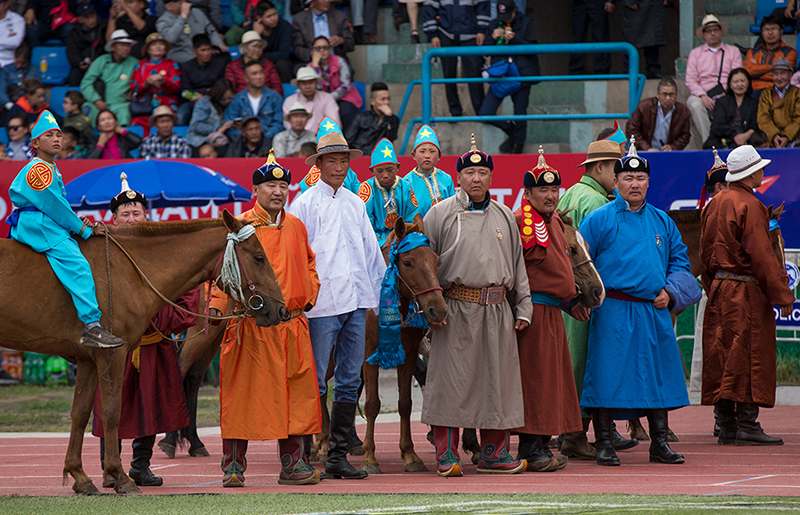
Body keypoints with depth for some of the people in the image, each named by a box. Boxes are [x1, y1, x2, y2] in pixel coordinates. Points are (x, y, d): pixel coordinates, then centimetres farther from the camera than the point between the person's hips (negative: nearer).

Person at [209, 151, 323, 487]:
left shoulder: (296, 227, 13)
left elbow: (309, 264, 25)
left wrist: (309, 296, 11)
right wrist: (217, 307, -20)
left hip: (293, 322, 5)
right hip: (251, 324, -5)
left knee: (296, 392, 5)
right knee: (242, 394, -2)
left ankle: (292, 463, 11)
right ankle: (233, 465, 3)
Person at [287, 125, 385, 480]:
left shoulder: (355, 204, 16)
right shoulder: (305, 204, -1)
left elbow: (371, 251, 21)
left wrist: (377, 295, 16)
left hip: (356, 303, 6)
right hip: (321, 303, -6)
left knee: (350, 381, 6)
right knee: (314, 382, -6)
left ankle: (338, 456, 10)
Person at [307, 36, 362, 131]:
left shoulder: (339, 62, -2)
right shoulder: (310, 66, 2)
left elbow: (345, 86, -9)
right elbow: (317, 87, -13)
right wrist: (315, 64, -13)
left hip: (344, 99, -1)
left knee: (345, 113, -35)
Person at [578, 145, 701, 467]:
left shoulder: (662, 222, 14)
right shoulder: (599, 220, 1)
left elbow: (679, 260, 19)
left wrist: (669, 291, 3)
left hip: (655, 311, 4)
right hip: (613, 311, -4)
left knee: (658, 376, 6)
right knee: (608, 376, -6)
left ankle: (659, 443, 13)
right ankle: (604, 443, 1)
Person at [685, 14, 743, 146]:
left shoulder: (733, 51, 20)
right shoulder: (695, 53, 20)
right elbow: (690, 80, 7)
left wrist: (726, 94, -12)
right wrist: (703, 96, -13)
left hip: (726, 95, -1)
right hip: (703, 94, 1)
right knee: (694, 104, -36)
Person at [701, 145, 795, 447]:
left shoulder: (714, 204, 11)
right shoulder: (749, 206, -14)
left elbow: (705, 252, 17)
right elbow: (761, 255, -17)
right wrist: (782, 296, -13)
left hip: (718, 290, 8)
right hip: (746, 291, -8)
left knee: (722, 358, 8)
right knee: (750, 356, -5)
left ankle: (727, 427, 10)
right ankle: (746, 425, -8)